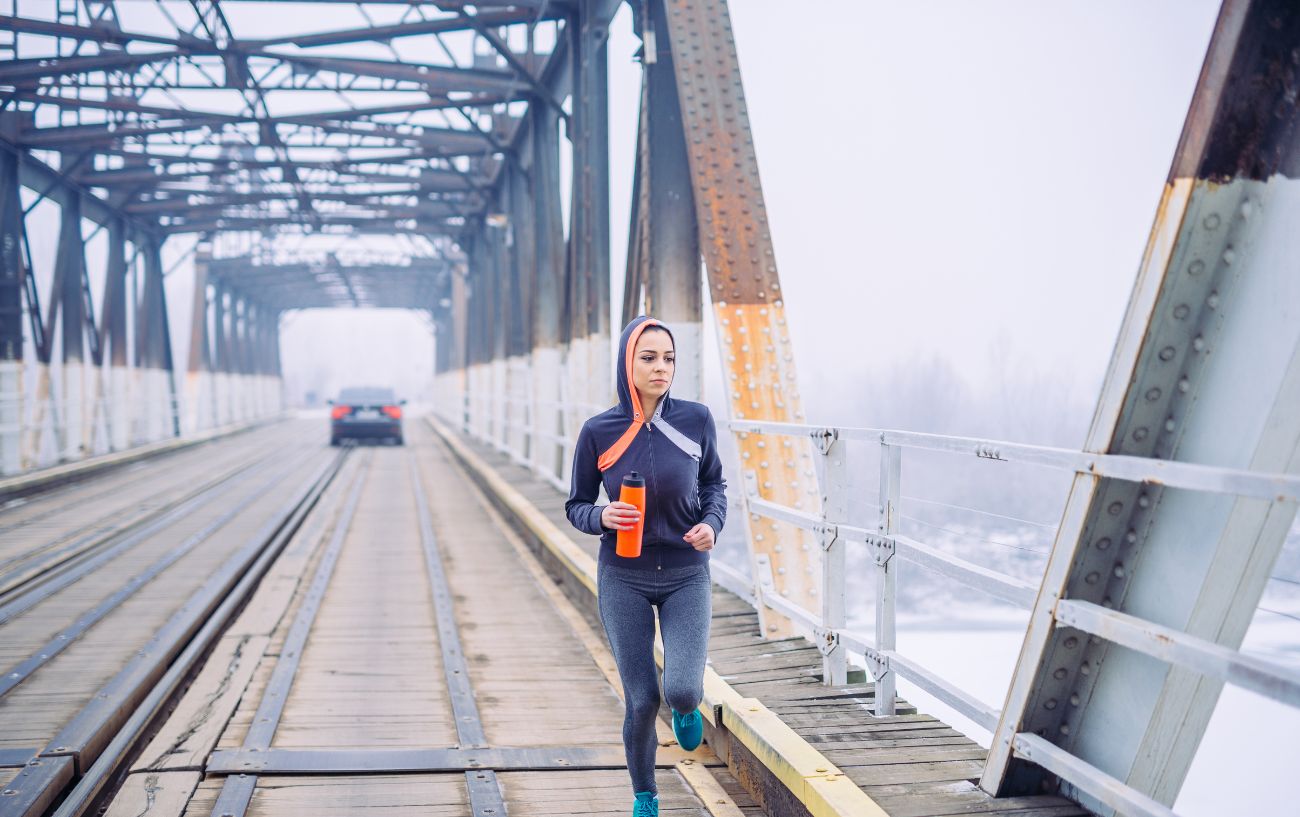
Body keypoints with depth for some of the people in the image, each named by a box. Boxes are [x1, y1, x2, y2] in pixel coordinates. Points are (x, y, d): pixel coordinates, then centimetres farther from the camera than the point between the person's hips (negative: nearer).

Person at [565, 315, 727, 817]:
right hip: (624, 580, 0)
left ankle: (687, 708, 24)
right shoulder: (599, 432, -9)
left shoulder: (695, 420, -7)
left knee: (681, 689, -16)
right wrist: (602, 518, -20)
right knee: (642, 701, 1)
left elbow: (714, 483, 8)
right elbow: (575, 506, 1)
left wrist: (712, 523, -11)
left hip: (686, 576, 0)